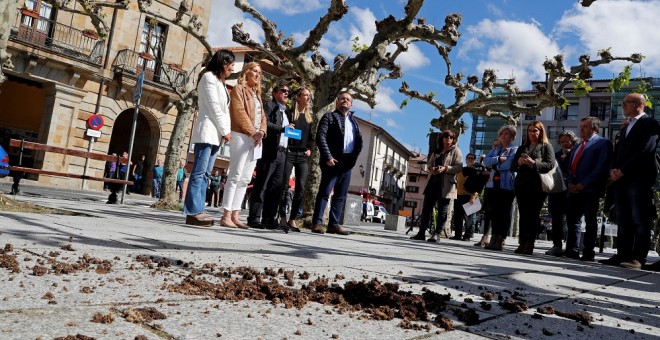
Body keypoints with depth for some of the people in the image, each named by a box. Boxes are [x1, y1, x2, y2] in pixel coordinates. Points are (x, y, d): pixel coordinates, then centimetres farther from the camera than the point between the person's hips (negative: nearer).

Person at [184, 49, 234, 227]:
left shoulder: (221, 82, 24)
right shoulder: (209, 77, -2)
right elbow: (213, 107, -10)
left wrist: (226, 131, 5)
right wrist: (225, 131, -9)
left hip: (216, 133, 9)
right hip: (207, 131, -9)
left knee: (205, 173, 4)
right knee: (199, 172, -11)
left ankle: (197, 210, 3)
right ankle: (193, 212, -13)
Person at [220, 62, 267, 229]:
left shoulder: (257, 93, 24)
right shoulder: (239, 89, 1)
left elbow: (262, 116, 18)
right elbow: (240, 113, -11)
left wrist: (261, 131, -2)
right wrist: (253, 132, -16)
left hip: (255, 139, 8)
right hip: (242, 137, -8)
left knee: (245, 179, 4)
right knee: (235, 176, -11)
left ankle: (235, 215, 6)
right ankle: (226, 216, -10)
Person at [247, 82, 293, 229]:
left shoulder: (285, 112, 27)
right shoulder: (269, 105, 4)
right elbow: (265, 124, -11)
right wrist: (283, 128, -13)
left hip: (282, 153, 7)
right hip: (269, 151, -7)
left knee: (277, 187, 3)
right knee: (261, 185, -7)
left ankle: (269, 218, 6)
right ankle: (254, 218, -6)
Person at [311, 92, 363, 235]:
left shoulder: (353, 121, 21)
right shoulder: (329, 117, 4)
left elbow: (359, 141, 19)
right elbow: (320, 137, -7)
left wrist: (354, 157, 3)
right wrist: (328, 157, -17)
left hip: (347, 163, 6)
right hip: (333, 161, -6)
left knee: (341, 195, 6)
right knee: (324, 192, -7)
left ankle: (334, 224, 11)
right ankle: (317, 223, -4)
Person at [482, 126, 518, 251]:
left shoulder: (515, 150, 1)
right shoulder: (495, 150, 19)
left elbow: (507, 165, -15)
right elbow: (486, 160, 1)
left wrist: (494, 164, -1)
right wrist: (499, 159, -13)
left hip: (507, 185, -6)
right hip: (493, 184, 6)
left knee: (504, 212, -2)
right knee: (494, 212, 6)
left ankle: (501, 241, -1)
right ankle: (493, 239, 10)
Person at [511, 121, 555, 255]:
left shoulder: (546, 146, 7)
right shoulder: (522, 148, 21)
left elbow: (550, 164, -7)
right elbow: (513, 166, 17)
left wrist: (534, 163, -19)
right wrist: (519, 162, -4)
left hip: (537, 186, -4)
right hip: (521, 185, 4)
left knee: (533, 216, -5)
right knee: (523, 215, 2)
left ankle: (530, 245, -4)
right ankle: (522, 244, 3)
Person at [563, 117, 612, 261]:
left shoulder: (603, 143, 1)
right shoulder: (576, 148, 24)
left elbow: (601, 167, -10)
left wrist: (583, 184, -15)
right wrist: (570, 182, 3)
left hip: (590, 190, -7)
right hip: (574, 189, 7)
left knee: (590, 221, -3)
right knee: (573, 220, 4)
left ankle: (588, 253, 0)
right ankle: (572, 250, 8)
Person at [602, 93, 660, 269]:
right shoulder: (626, 127, 26)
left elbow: (644, 150, -12)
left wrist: (622, 170, -14)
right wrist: (613, 169, 2)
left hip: (638, 179, -8)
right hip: (621, 180, 8)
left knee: (640, 221, -7)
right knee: (623, 221, 6)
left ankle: (638, 258, -7)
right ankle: (623, 255, 8)